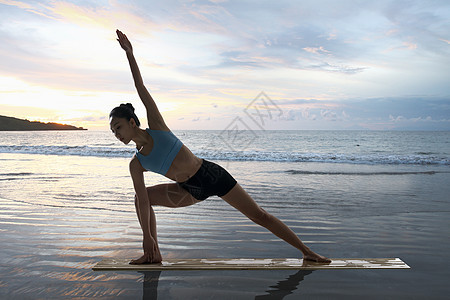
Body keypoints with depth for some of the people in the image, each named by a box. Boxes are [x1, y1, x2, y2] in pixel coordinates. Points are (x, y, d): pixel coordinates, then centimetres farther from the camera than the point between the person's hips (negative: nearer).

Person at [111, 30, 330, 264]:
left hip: (212, 174, -4)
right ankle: (154, 254, 5)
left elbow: (142, 89, -11)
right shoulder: (136, 164, -1)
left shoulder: (156, 126, -9)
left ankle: (306, 251, 11)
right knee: (140, 197, -1)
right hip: (192, 192, 5)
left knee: (258, 215, -2)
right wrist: (147, 236, -8)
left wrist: (129, 53, -11)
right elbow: (143, 201, -4)